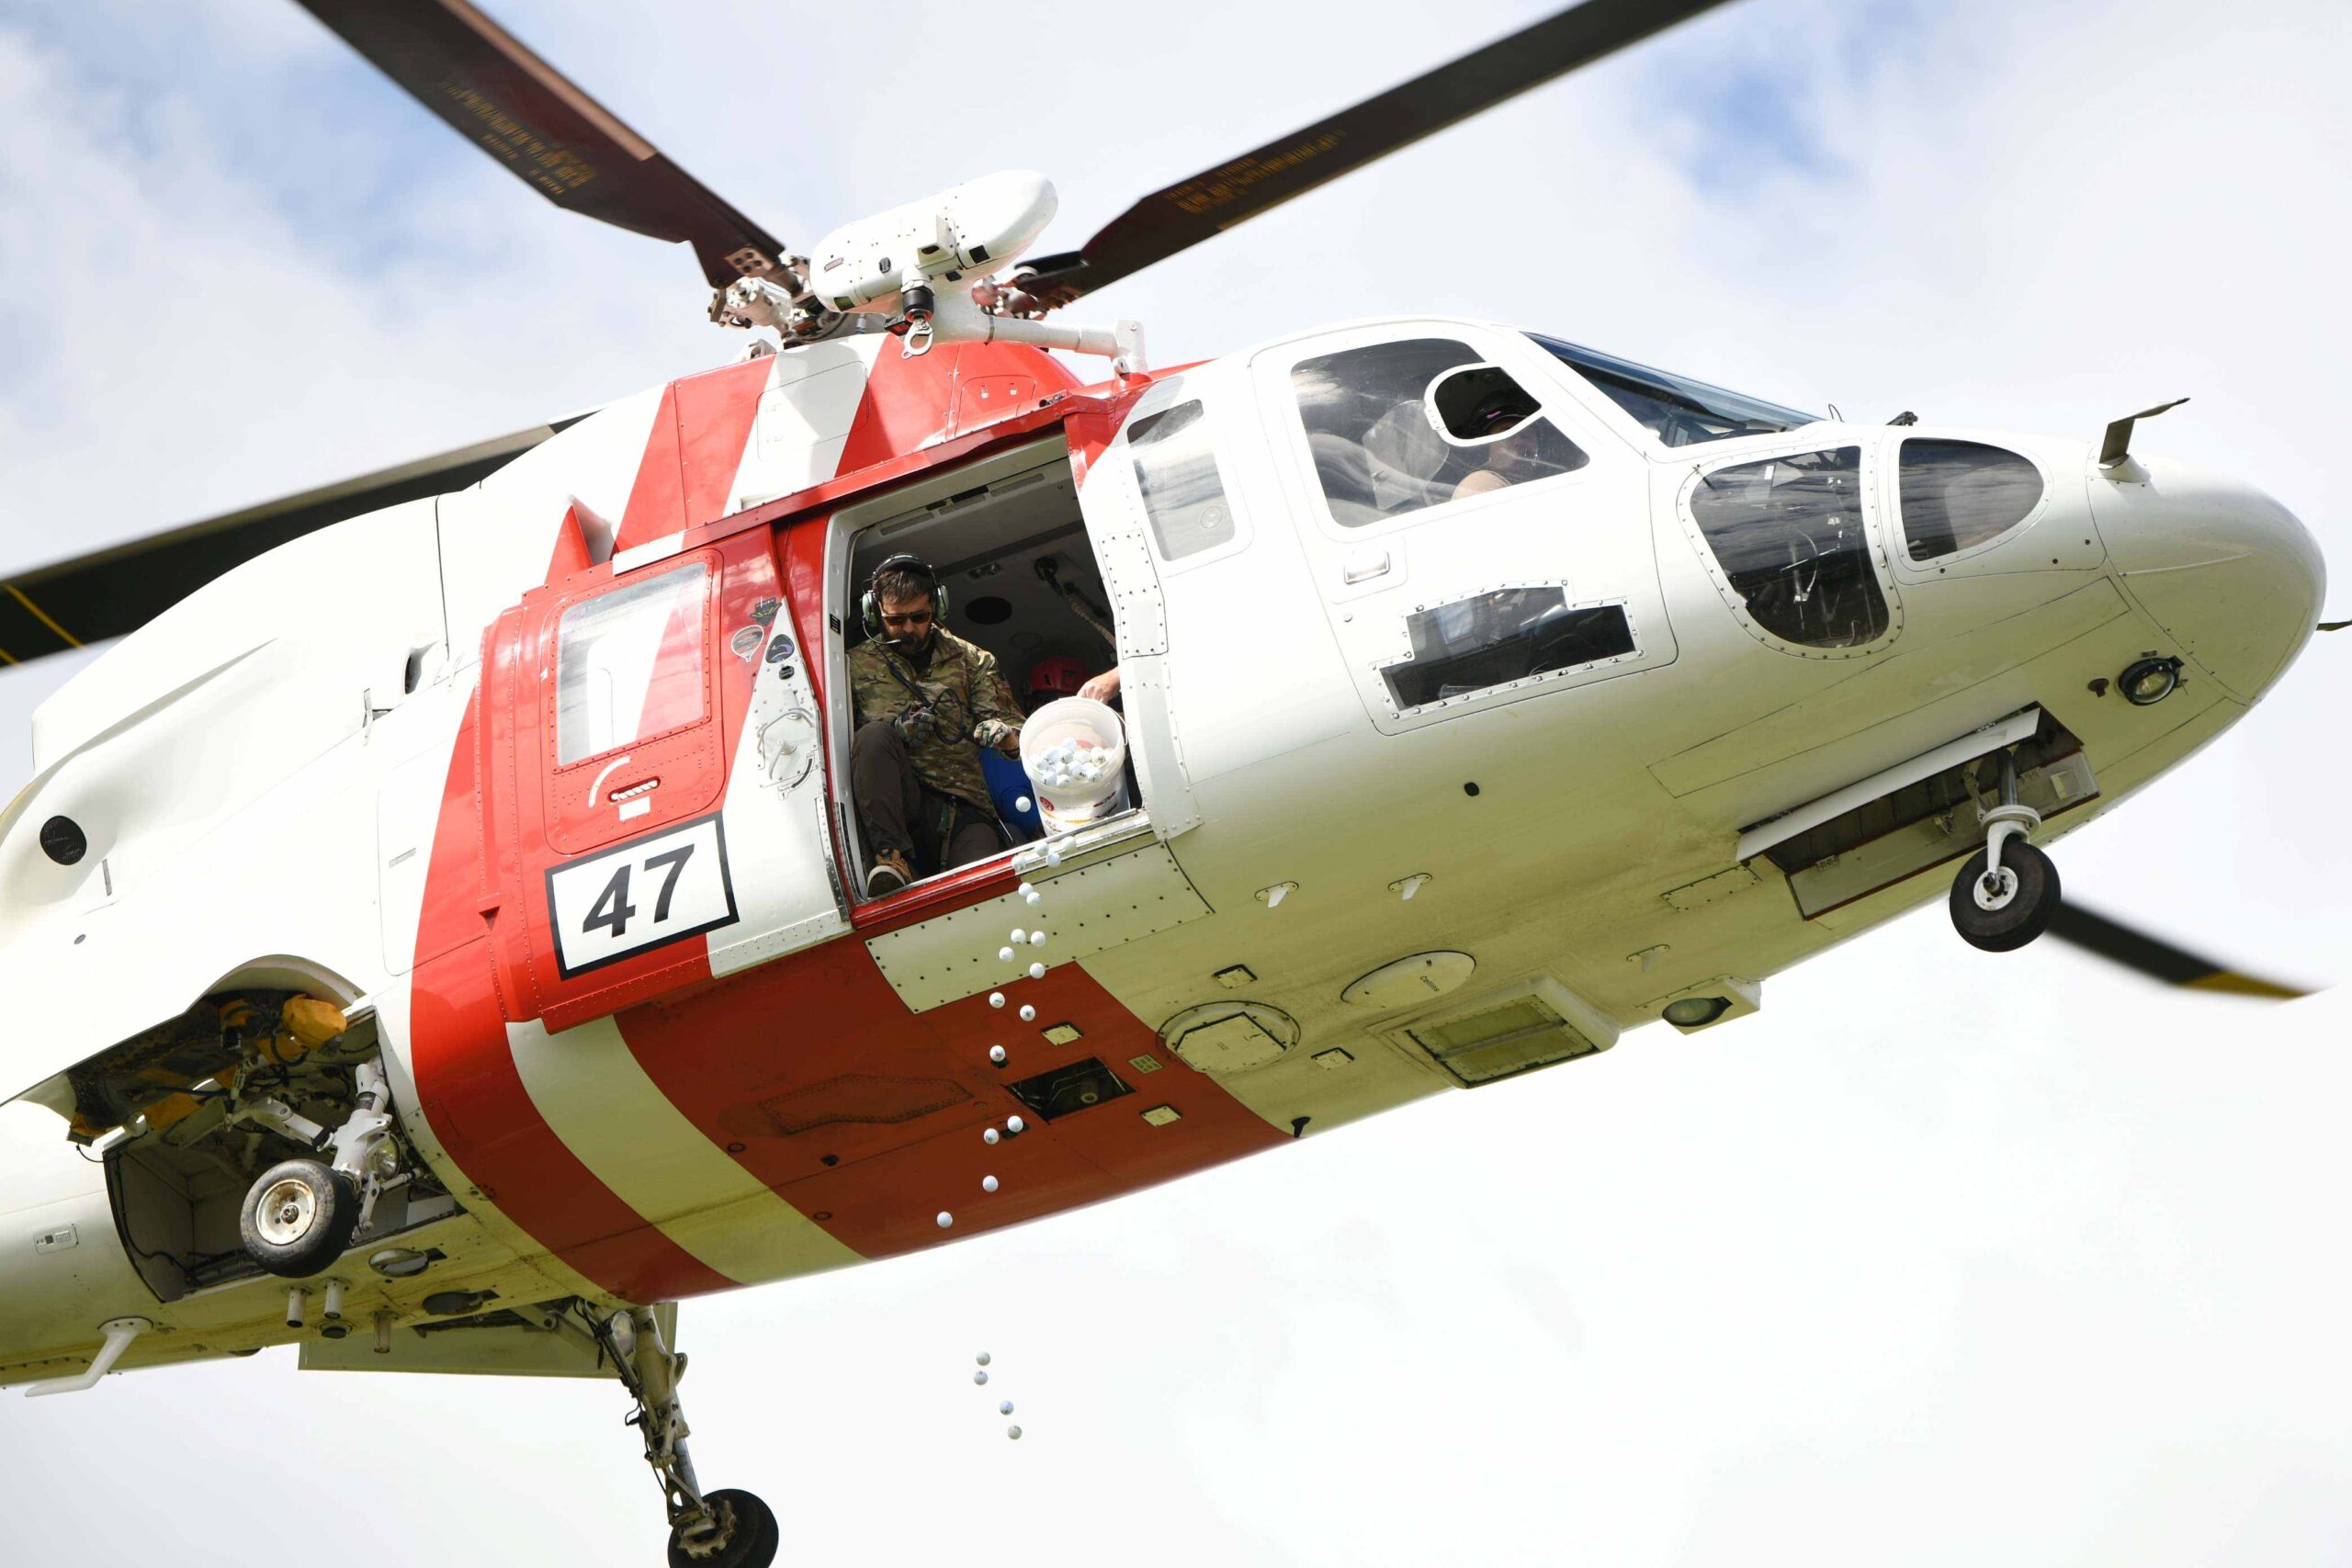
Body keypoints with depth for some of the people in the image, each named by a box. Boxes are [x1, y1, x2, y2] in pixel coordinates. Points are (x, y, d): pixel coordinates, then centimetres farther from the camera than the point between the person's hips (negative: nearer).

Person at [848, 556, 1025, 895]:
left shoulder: (971, 660, 19)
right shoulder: (857, 663, 15)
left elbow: (1013, 726, 13)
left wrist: (1003, 733, -14)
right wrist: (896, 732, -13)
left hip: (965, 809, -1)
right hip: (901, 801, 1)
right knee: (874, 735, -32)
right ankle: (891, 857, -32)